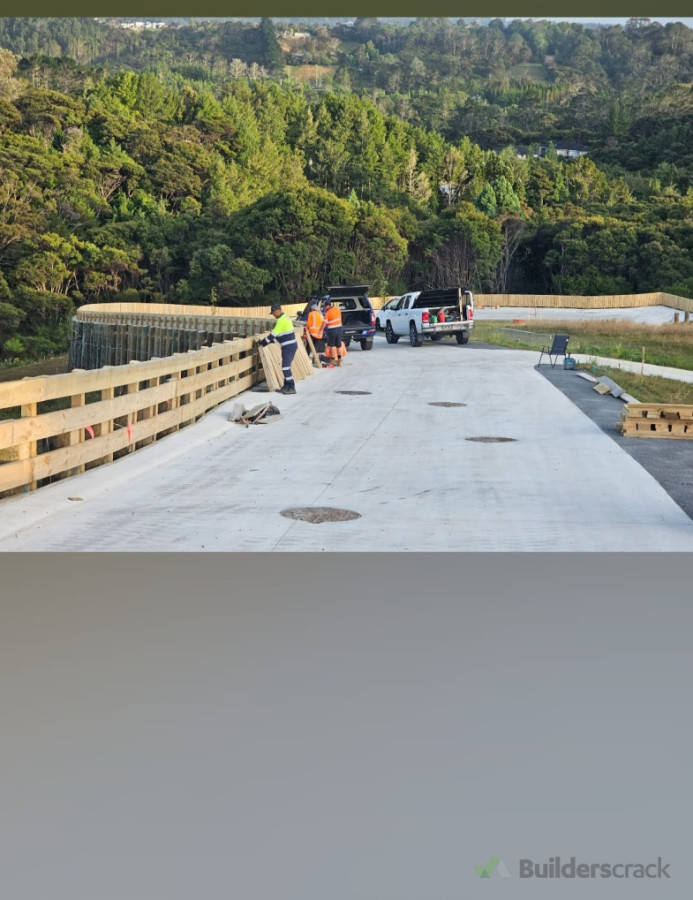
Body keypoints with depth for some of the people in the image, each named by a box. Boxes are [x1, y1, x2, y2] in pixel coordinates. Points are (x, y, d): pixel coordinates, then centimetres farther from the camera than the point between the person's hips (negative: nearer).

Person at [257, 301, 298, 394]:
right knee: (285, 366, 14)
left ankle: (291, 388, -9)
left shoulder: (282, 320, -15)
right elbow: (278, 334, 21)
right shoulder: (285, 318, 17)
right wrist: (269, 342, 15)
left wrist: (264, 341, -7)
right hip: (290, 345, 10)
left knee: (285, 366, -10)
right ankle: (286, 386, 19)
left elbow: (274, 334, -16)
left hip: (288, 346, -10)